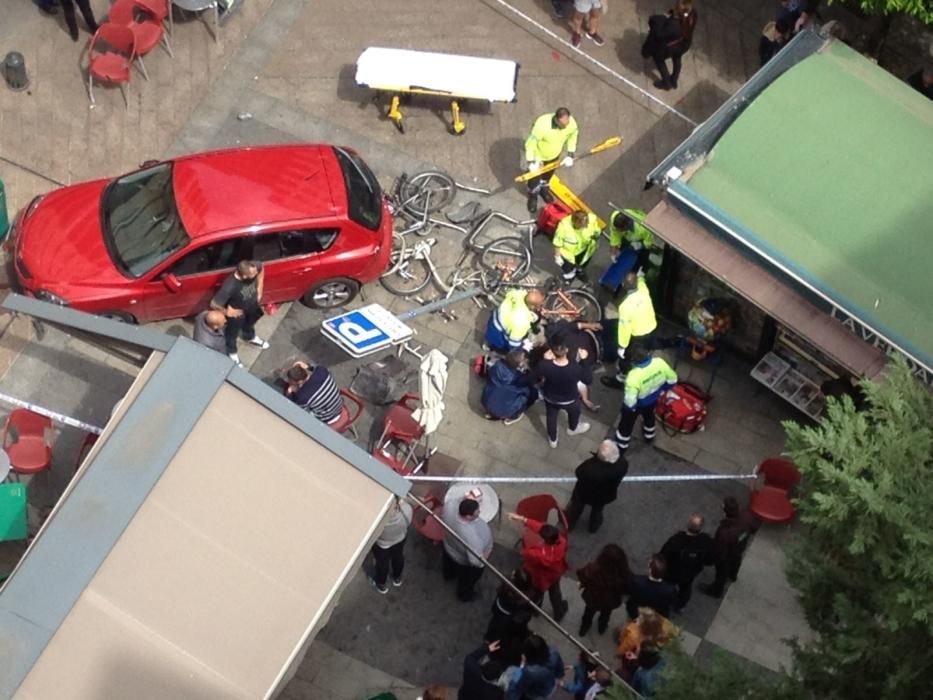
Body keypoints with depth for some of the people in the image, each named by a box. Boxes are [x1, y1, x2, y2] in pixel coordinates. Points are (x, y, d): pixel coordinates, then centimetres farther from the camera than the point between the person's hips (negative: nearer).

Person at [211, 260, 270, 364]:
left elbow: (260, 268, -5)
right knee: (232, 333, 26)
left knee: (250, 323, 37)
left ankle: (250, 337, 70)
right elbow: (214, 304, -37)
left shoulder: (254, 267, -32)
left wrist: (259, 290, -3)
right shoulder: (230, 286, -46)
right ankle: (231, 353, 56)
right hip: (237, 313, -5)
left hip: (252, 306, 5)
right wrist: (227, 312, -19)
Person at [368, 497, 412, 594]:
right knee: (398, 557, 35)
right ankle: (397, 578, 64)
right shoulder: (407, 510, -40)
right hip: (400, 539, 2)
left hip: (382, 544, -2)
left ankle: (381, 585, 58)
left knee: (382, 563, 30)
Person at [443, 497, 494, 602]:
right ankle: (465, 595, 62)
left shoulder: (450, 508, -34)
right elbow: (476, 561, -39)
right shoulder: (471, 536, -49)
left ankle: (449, 574, 75)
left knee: (450, 564, 41)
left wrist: (465, 502, -13)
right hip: (465, 563, -6)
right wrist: (485, 555, -20)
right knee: (467, 580, 31)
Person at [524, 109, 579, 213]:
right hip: (538, 155, -4)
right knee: (534, 178, 13)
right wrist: (531, 162, -25)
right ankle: (533, 196, 45)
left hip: (554, 154, 4)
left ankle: (543, 188, 63)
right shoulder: (542, 125, -44)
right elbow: (530, 143, -30)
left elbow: (573, 137, -5)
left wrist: (570, 156, -4)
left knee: (548, 175, 30)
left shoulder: (571, 123, -30)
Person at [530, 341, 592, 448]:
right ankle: (573, 429, 65)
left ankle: (552, 440, 55)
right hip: (570, 400, -1)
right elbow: (588, 380, -18)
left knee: (551, 417, 32)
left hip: (550, 399, 1)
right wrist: (584, 360, -16)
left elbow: (533, 377, -16)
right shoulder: (576, 368, -38)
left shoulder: (545, 366, -36)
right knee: (574, 412, 35)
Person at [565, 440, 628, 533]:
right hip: (605, 495, 3)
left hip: (585, 494, -2)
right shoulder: (622, 464, -36)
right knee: (597, 510, 36)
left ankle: (569, 524, 59)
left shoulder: (589, 467, -46)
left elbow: (578, 473, -23)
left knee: (576, 507, 32)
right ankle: (594, 527, 63)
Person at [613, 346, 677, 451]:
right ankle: (649, 437, 66)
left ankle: (621, 446, 51)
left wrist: (628, 406, -12)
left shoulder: (634, 376, -45)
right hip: (653, 399, 4)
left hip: (637, 404, -4)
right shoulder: (660, 363, -31)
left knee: (627, 423, 26)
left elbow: (630, 402, -36)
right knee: (649, 416, 38)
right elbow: (672, 379, -12)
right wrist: (660, 388, 7)